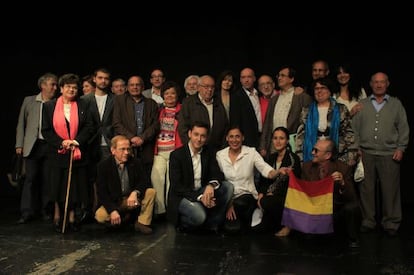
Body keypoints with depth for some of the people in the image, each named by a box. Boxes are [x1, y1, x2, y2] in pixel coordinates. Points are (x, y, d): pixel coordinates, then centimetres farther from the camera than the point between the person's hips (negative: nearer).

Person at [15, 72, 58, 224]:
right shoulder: (29, 101, 7)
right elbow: (21, 123, 9)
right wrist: (19, 144, 3)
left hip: (51, 146, 0)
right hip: (33, 145, 0)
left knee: (47, 179, 5)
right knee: (30, 178, 1)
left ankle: (44, 209, 17)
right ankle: (27, 212, 8)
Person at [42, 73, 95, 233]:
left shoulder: (82, 105, 5)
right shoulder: (50, 106, 4)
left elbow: (89, 127, -1)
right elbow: (46, 130, 0)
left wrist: (76, 141, -14)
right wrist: (61, 143, -12)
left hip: (78, 153, 1)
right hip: (58, 153, 0)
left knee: (75, 186, 4)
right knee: (59, 185, 7)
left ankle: (71, 217, 17)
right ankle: (57, 215, 24)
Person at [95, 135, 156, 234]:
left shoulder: (136, 162, -3)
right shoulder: (103, 165, -11)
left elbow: (145, 181, -9)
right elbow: (102, 193, -14)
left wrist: (135, 192, -31)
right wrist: (112, 210, -27)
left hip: (132, 199, 2)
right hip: (113, 202, -2)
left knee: (151, 192, -21)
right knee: (100, 216, -29)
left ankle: (142, 223, -8)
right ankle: (124, 218, 1)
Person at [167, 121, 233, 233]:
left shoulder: (209, 153, 3)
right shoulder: (176, 155, -12)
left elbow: (218, 174, -3)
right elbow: (176, 186, -16)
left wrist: (211, 185, -28)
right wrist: (199, 197, -27)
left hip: (203, 192, 6)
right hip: (182, 196, -5)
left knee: (228, 187, -15)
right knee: (199, 216, -33)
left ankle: (212, 223, -4)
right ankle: (182, 222, 2)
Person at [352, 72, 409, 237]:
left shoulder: (396, 104, 10)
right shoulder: (362, 104, 11)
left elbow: (403, 128, 8)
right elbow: (355, 127, 9)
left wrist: (401, 148, -1)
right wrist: (356, 147, 1)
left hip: (389, 155, -1)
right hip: (366, 153, 1)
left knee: (390, 189, 1)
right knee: (367, 189, 3)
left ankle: (391, 223, 13)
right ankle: (368, 221, 15)